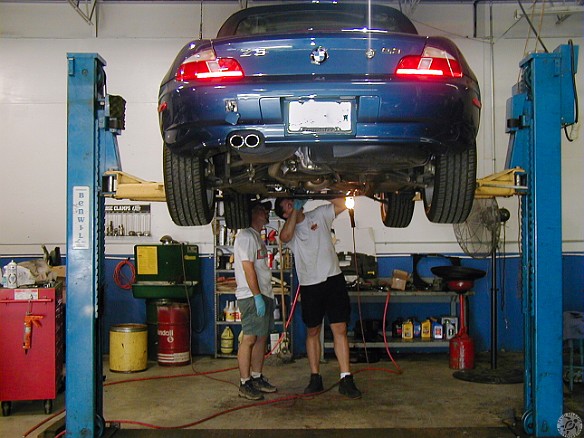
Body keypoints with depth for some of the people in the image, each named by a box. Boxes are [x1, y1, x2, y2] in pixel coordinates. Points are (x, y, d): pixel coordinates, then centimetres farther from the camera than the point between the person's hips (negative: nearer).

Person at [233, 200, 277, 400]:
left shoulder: (257, 237, 20)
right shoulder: (246, 236, -12)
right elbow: (248, 268, -19)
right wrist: (257, 296, -21)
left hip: (263, 294, 10)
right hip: (252, 296, -10)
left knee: (261, 338, 13)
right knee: (249, 338, -6)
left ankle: (257, 378, 21)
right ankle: (245, 384, -1)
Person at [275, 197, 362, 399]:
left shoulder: (319, 214, 6)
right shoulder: (289, 229, 0)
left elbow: (342, 204, -1)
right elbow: (285, 236, -24)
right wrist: (296, 210, -17)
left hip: (333, 279, 0)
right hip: (309, 285, 0)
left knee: (340, 330, -3)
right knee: (312, 332, 10)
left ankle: (346, 379, -1)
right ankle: (315, 378, 20)